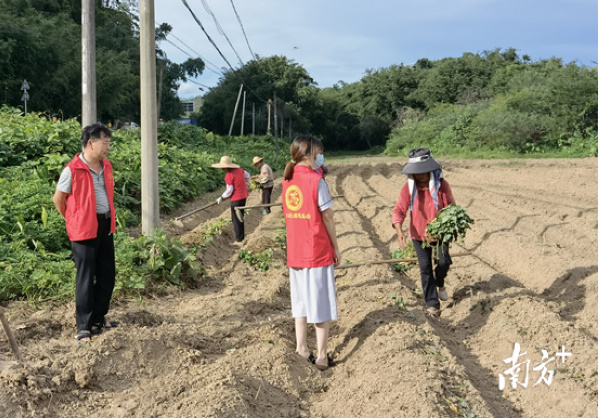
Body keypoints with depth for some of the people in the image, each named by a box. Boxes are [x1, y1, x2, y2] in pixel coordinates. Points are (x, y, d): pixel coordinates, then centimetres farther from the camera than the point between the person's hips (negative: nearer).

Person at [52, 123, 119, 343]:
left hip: (105, 225, 7)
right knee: (86, 278, 0)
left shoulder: (106, 166, 6)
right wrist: (72, 221, 5)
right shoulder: (72, 170, -15)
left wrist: (110, 217, 14)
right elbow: (58, 199, -4)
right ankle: (84, 326, 9)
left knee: (107, 275, 13)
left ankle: (99, 318, 28)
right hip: (85, 229, -7)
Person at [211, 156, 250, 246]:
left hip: (236, 199, -8)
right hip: (243, 197, 8)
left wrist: (221, 198, -4)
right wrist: (246, 186, 35)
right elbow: (247, 175, 20)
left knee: (236, 220, 2)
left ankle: (239, 240, 6)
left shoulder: (229, 176, -21)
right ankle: (242, 237, 26)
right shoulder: (238, 170, 2)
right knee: (240, 218, 19)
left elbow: (229, 191, -19)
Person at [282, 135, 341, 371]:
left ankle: (301, 347, 23)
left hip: (295, 251, 6)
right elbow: (327, 218, -11)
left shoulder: (287, 181, 4)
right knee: (321, 304, 4)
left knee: (301, 300, 17)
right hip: (318, 251, -6)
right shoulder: (316, 181, -14)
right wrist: (336, 248, 0)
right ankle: (321, 355, 9)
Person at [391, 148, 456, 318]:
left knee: (444, 262, -9)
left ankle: (439, 283, 27)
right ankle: (432, 304, 15)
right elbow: (399, 210, -18)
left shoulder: (442, 185, -15)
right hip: (419, 235, 0)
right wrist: (399, 231, -35)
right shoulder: (408, 188, -14)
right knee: (425, 268, 3)